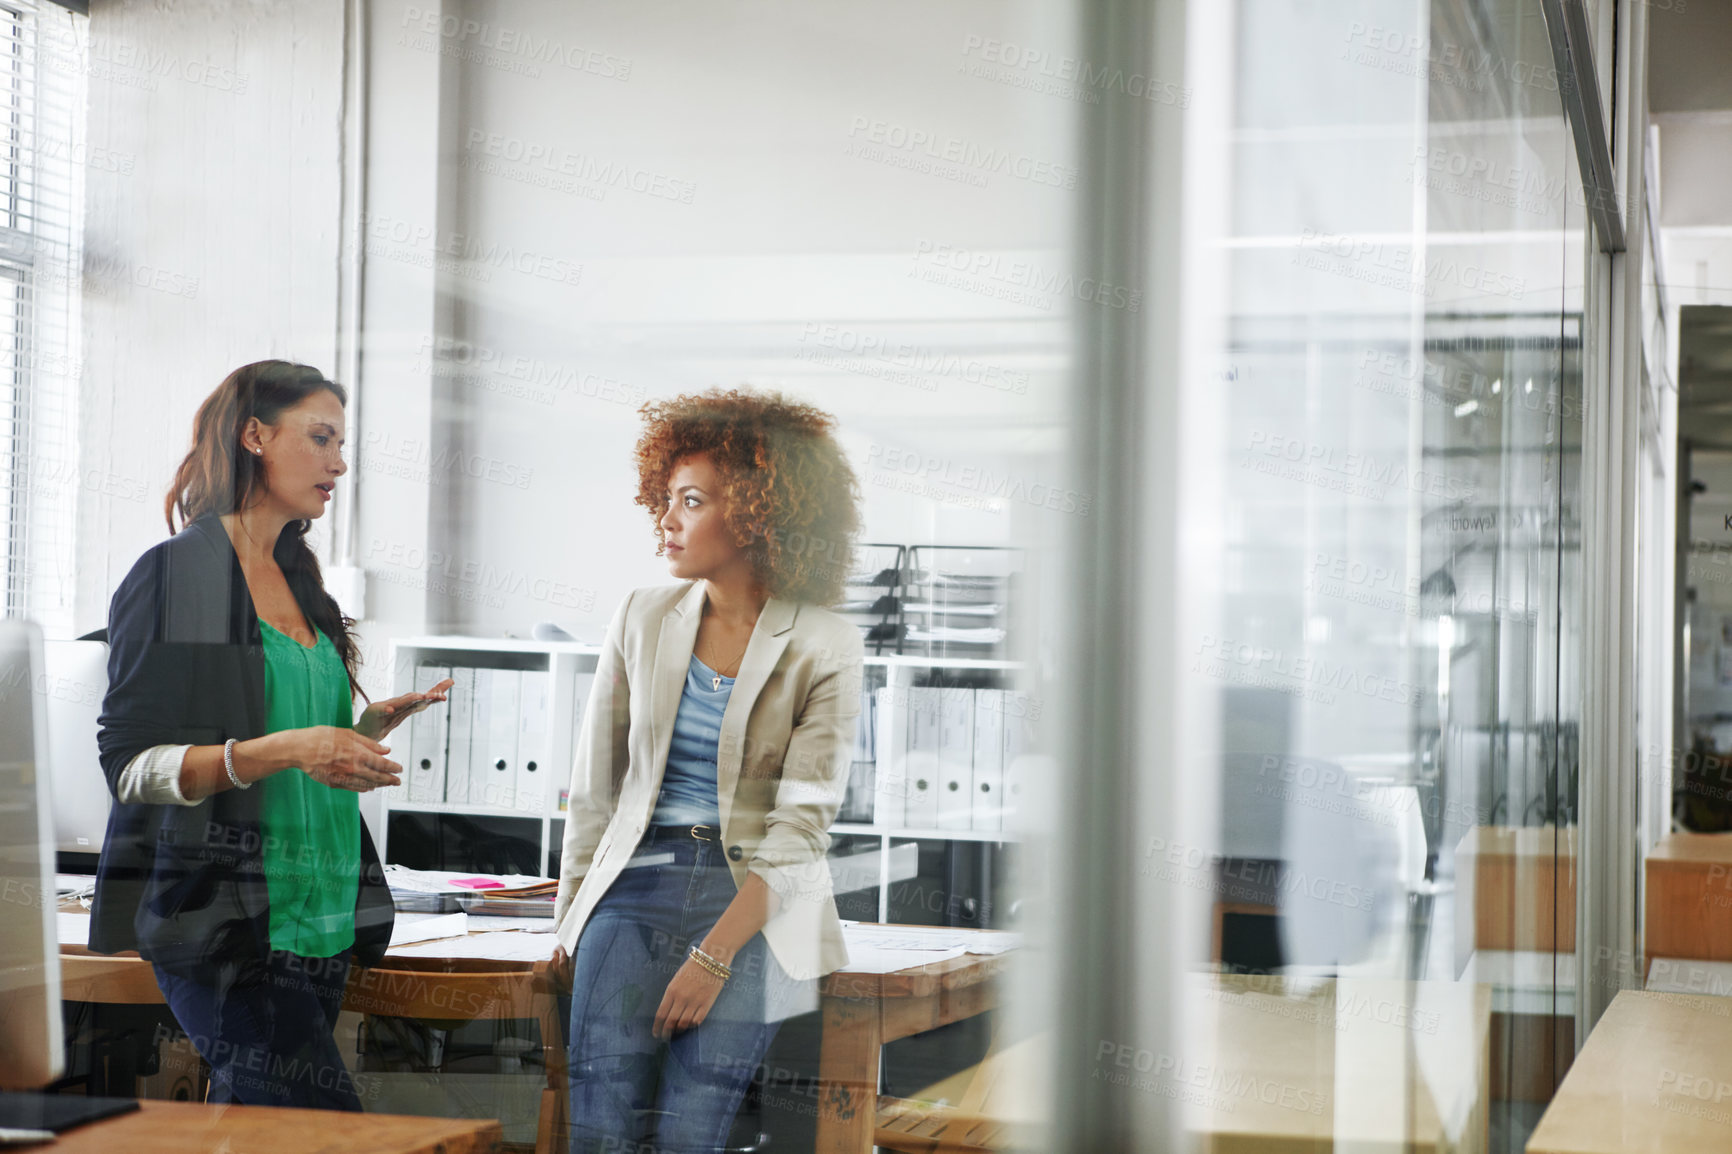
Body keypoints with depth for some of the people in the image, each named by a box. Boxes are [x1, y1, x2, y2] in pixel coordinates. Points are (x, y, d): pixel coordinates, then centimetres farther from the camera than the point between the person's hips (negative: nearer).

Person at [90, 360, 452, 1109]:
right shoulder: (175, 576, -4)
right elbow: (131, 766, -11)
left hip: (319, 922, 7)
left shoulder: (299, 585, 19)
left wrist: (364, 732, 8)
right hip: (225, 923, -7)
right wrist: (286, 749, -21)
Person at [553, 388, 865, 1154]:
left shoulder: (824, 647, -3)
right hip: (633, 889, 3)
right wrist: (569, 920, 11)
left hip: (757, 907, -3)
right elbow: (594, 784, 13)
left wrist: (716, 953, -14)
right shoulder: (644, 618, 8)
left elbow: (800, 824, -7)